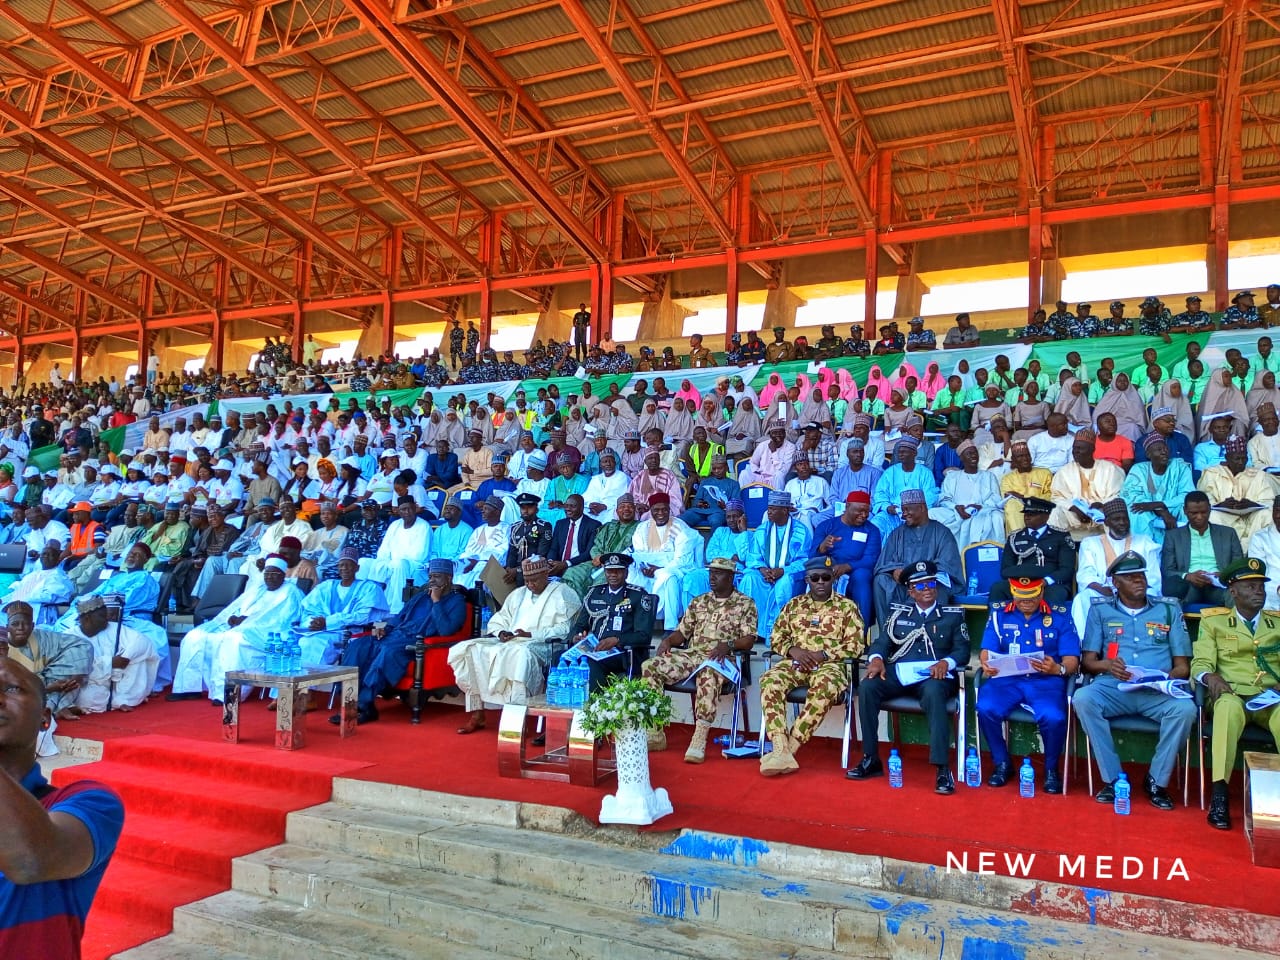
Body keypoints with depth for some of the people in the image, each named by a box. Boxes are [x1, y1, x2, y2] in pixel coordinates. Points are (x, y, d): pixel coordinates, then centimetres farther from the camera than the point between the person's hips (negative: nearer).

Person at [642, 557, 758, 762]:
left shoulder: (745, 604, 6)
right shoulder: (698, 602, 20)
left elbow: (749, 641, -3)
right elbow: (681, 632, 18)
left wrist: (728, 645, -23)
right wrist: (667, 640, -5)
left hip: (722, 659, -5)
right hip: (692, 655, 5)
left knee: (708, 674, -43)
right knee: (650, 666, -19)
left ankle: (699, 740, -42)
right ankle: (654, 733, -17)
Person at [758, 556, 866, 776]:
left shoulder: (847, 606, 7)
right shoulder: (794, 604, 16)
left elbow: (855, 646, -1)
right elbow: (776, 638, 15)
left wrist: (822, 654, -13)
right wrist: (793, 650, -7)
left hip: (829, 665, -3)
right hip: (795, 662, 3)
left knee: (825, 688, -39)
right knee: (770, 680, -31)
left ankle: (791, 747, -32)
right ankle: (780, 751, -37)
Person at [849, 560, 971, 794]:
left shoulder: (953, 614, 15)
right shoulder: (896, 612, 20)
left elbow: (962, 649, 5)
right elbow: (883, 642, 11)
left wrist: (946, 662, -18)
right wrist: (877, 658, -13)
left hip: (933, 675, -3)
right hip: (899, 673, 3)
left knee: (933, 692, -39)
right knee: (867, 686, -27)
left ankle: (942, 769, -39)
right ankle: (871, 759, -18)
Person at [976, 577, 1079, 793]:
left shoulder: (1059, 616, 8)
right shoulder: (999, 614, 12)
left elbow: (1072, 660, 1)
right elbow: (987, 650, 5)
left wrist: (1057, 669, -23)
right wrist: (986, 663, -19)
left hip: (1046, 680, -1)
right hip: (1006, 678, 1)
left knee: (1054, 717, -31)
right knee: (986, 708, -28)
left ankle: (1051, 769, 0)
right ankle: (1002, 764, -2)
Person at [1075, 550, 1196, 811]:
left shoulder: (1169, 610, 15)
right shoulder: (1100, 610, 13)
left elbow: (1183, 666, 12)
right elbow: (1088, 661, 9)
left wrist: (1166, 677, -12)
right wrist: (1107, 665, -15)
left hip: (1158, 692, 1)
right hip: (1113, 687, 0)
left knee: (1185, 708, -31)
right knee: (1082, 699, -31)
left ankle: (1157, 782, -12)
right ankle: (1112, 779, -20)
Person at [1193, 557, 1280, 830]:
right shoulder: (1213, 622, 15)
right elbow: (1200, 662, 5)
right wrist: (1210, 676, -20)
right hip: (1232, 694, -2)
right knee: (1229, 707, -39)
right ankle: (1220, 794, -39)